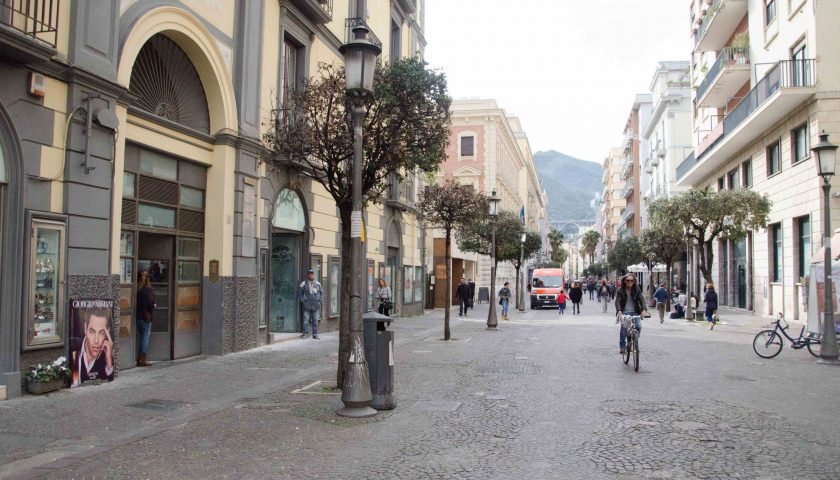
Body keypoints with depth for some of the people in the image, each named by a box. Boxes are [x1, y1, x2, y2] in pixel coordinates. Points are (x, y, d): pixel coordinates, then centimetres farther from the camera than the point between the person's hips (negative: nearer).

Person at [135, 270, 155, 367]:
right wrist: (154, 306, 1)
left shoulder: (137, 289, 4)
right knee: (146, 337, 1)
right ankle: (143, 360, 1)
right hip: (146, 316, -6)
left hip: (138, 316, 6)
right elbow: (150, 303, -19)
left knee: (142, 336, 17)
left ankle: (139, 359, 19)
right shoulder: (149, 290, -13)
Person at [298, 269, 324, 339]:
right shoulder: (303, 284, 2)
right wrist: (303, 300, -6)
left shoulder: (318, 284, 12)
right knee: (306, 319, -6)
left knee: (315, 320, 4)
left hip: (315, 305, 3)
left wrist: (319, 299, 7)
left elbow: (321, 292, 19)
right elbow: (299, 293, 4)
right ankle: (305, 333, 1)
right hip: (306, 305, -2)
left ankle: (315, 334, 9)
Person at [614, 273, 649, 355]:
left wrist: (644, 310, -27)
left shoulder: (637, 289, 1)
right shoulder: (620, 291, -3)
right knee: (624, 326, -24)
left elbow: (641, 300, -9)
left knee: (638, 326, -19)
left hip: (635, 312, 2)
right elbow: (618, 302, -13)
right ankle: (622, 346, -13)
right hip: (624, 313, -2)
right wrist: (619, 311, -32)